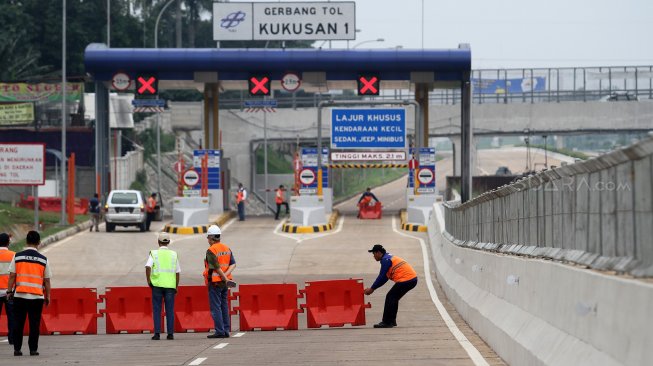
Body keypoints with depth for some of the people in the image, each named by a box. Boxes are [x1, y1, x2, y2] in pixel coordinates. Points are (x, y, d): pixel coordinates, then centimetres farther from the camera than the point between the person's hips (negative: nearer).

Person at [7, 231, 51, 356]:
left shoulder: (17, 256, 1)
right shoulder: (43, 259, 1)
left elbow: (12, 276, 0)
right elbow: (47, 280, 4)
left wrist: (9, 291, 7)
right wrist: (47, 296, 12)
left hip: (19, 295, 0)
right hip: (37, 296, 0)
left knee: (18, 323, 7)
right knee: (34, 324, 4)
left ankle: (17, 349, 7)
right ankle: (33, 349, 4)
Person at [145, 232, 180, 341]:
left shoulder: (154, 253, 1)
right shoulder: (173, 254, 8)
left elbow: (148, 267, -14)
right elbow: (177, 272, 8)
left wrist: (148, 280, -3)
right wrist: (176, 287, 15)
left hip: (157, 284, -1)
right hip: (170, 285, 1)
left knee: (156, 310, 3)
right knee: (170, 310, 4)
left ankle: (157, 333, -3)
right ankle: (170, 333, 2)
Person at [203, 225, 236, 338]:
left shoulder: (211, 251, -12)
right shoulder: (227, 249, 11)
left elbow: (216, 267, -17)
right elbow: (233, 264, 3)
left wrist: (225, 278, -11)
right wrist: (226, 275, -8)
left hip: (215, 282, -7)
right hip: (224, 282, 7)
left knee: (215, 307, -5)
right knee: (224, 306, 12)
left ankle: (219, 331, -9)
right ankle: (226, 331, 12)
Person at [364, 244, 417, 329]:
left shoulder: (386, 260, -9)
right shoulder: (389, 257, 23)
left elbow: (381, 277, -9)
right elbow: (384, 278, 23)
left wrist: (372, 288, -1)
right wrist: (373, 288, 18)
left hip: (405, 280, -10)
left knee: (390, 297, -4)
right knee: (393, 298, 18)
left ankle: (386, 322, -5)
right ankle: (392, 321, 22)